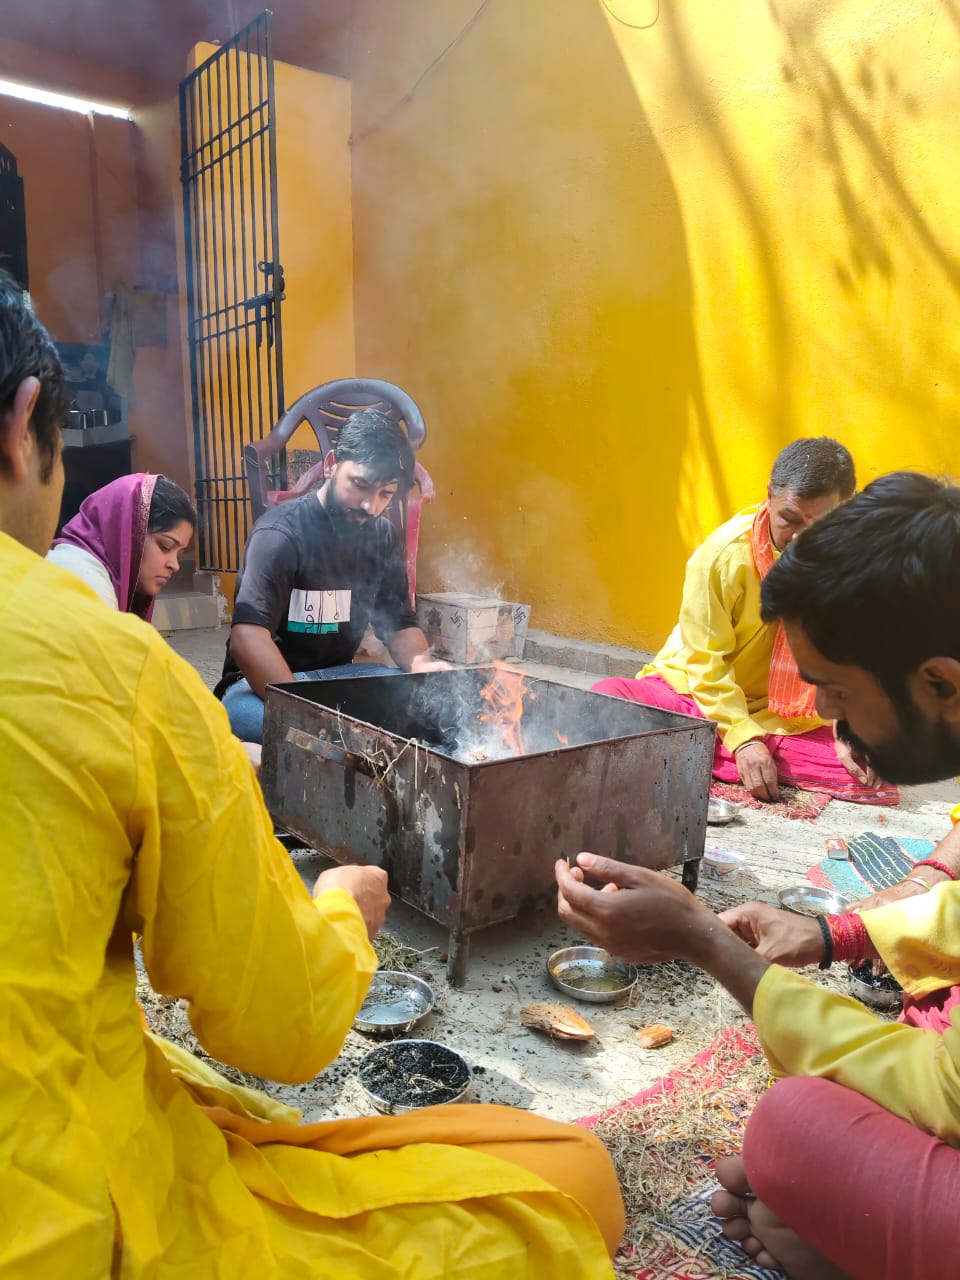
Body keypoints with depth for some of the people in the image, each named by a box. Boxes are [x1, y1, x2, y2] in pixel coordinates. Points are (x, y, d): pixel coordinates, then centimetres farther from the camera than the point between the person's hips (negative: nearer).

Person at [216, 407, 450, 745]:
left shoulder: (383, 537, 2)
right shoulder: (280, 533, -18)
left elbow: (400, 624, 4)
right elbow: (247, 639, -30)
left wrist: (421, 663, -20)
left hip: (338, 677, 5)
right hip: (265, 684, -4)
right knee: (241, 709, -39)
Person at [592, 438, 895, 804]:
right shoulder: (724, 553, -17)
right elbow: (706, 661, -14)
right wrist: (742, 737, -24)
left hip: (787, 719, 4)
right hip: (698, 696, -3)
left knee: (872, 778, -25)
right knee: (609, 696, -29)